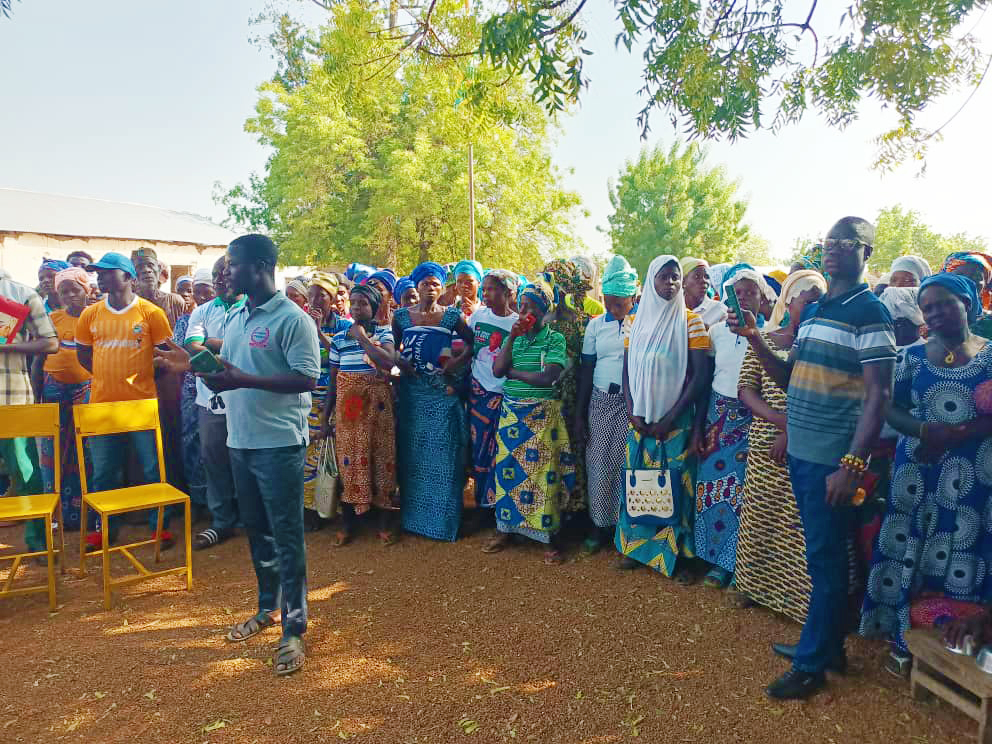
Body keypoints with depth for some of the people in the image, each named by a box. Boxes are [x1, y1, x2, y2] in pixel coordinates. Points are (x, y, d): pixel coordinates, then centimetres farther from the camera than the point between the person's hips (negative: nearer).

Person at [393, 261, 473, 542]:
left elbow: (472, 343, 5)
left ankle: (443, 518, 13)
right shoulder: (402, 316, 6)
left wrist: (459, 361, -9)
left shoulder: (452, 316, 1)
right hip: (411, 391, 2)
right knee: (413, 452, 8)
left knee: (443, 452, 1)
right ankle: (413, 516, 21)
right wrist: (399, 361, -4)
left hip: (443, 392, -2)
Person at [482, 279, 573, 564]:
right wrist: (512, 338, -9)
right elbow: (497, 370, -3)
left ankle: (550, 535, 10)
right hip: (511, 412, 5)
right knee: (507, 468, 8)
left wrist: (512, 372, -7)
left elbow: (548, 378, -17)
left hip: (542, 414, -4)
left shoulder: (554, 339, -4)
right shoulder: (514, 337, 10)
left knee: (543, 471, -2)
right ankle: (505, 528, 23)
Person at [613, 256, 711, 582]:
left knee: (674, 486, 1)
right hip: (640, 419, 3)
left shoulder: (690, 321, -4)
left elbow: (700, 375, -9)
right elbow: (627, 370, 7)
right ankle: (636, 546, 25)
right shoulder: (637, 320, 7)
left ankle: (675, 555, 16)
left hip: (675, 419, -3)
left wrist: (670, 418, -14)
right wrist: (633, 413, -6)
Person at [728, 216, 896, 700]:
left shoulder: (869, 311, -10)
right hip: (801, 452, 7)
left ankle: (811, 664, 15)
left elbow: (879, 394, -15)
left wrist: (852, 464, -20)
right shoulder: (814, 311, 13)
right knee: (826, 555, 18)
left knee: (825, 557, 3)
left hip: (833, 459, -7)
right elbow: (789, 378, 15)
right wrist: (755, 339, 0)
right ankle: (829, 646, 32)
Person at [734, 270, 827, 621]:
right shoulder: (764, 340, 5)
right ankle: (752, 583, 29)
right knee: (758, 517, 10)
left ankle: (799, 595, 18)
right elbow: (746, 390, -1)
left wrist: (795, 432, -16)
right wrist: (782, 419, -16)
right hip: (766, 445, 1)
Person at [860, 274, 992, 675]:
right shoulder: (914, 355, 7)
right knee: (909, 547, 3)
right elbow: (891, 408, 2)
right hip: (917, 469, 2)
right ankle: (902, 637, 15)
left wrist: (954, 434, -20)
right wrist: (924, 430, -16)